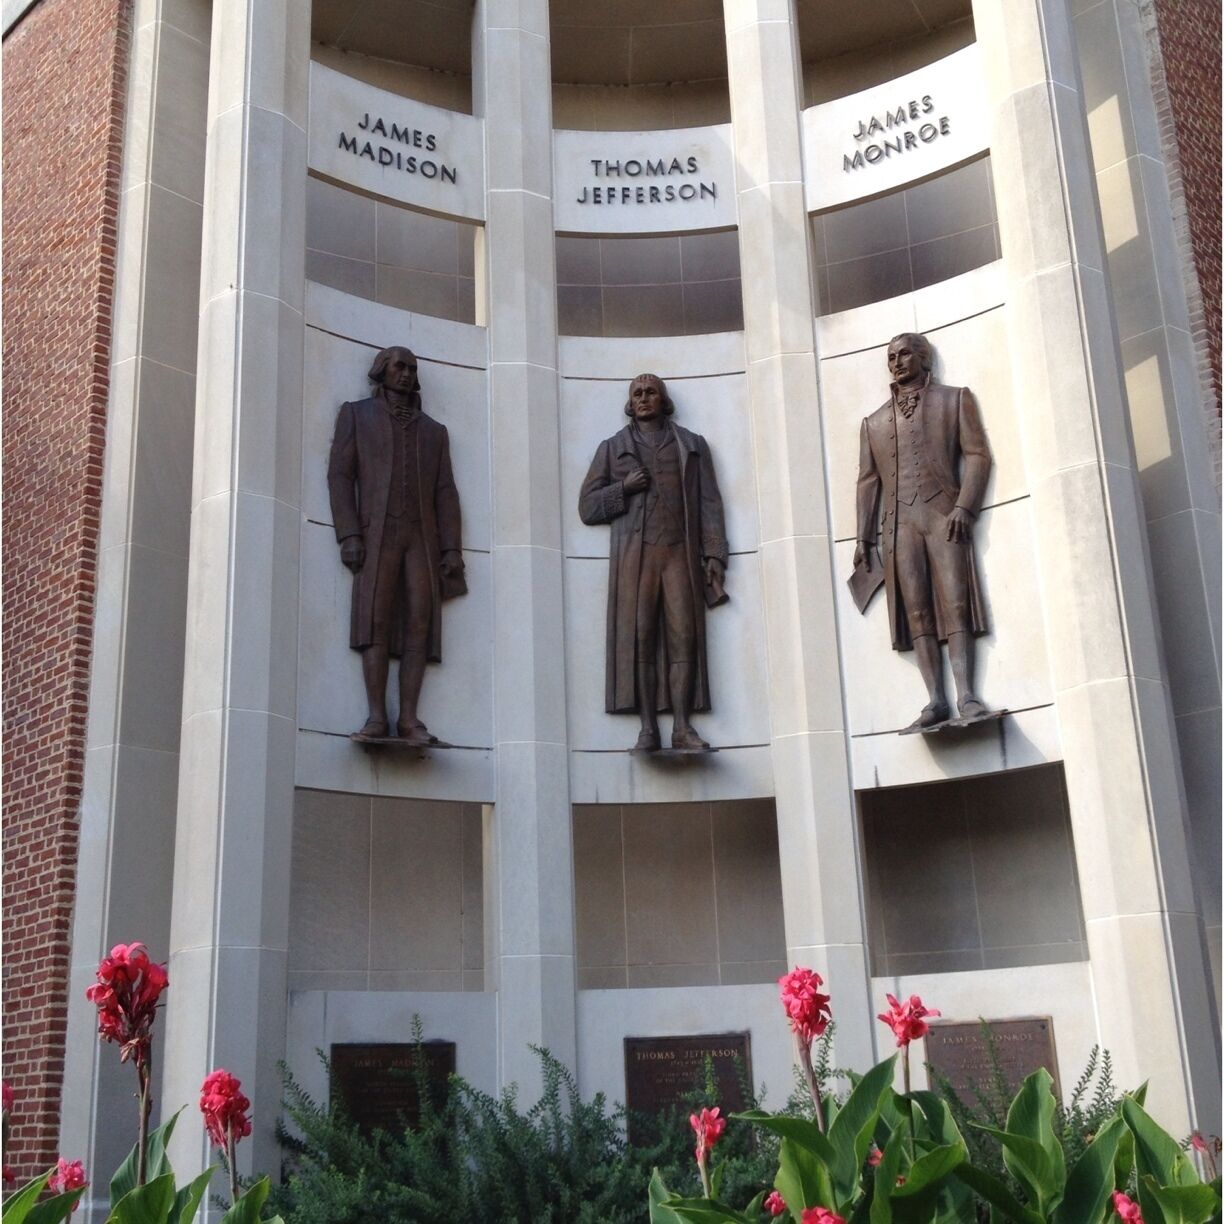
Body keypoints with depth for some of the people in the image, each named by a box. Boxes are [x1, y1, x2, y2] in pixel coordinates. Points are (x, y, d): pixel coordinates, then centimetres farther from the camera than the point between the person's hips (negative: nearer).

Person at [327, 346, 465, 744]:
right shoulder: (356, 414, 15)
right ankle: (376, 717, -18)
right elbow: (340, 475, 4)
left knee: (419, 623, -9)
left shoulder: (433, 430, 24)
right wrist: (348, 535, -10)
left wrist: (452, 548, 1)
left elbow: (445, 492, 15)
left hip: (422, 535, 3)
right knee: (376, 621, -14)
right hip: (377, 532, -3)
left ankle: (409, 719, -14)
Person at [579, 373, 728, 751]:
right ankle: (648, 728, -10)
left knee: (684, 637, -10)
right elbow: (587, 506, 13)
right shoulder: (613, 447, 19)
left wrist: (714, 553, 1)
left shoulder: (692, 444, 20)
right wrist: (624, 487, -3)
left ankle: (682, 726, -11)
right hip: (634, 553, 0)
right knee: (639, 638, -9)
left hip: (680, 552, 0)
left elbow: (709, 502, 12)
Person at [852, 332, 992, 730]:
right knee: (917, 612, -6)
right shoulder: (874, 422, 22)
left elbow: (977, 455, 4)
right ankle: (935, 698, -10)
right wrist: (863, 538, 8)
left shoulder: (954, 399, 14)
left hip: (943, 514, -3)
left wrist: (964, 506, -11)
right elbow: (868, 481, 17)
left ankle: (966, 694, -17)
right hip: (899, 523, 3)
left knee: (955, 605, -12)